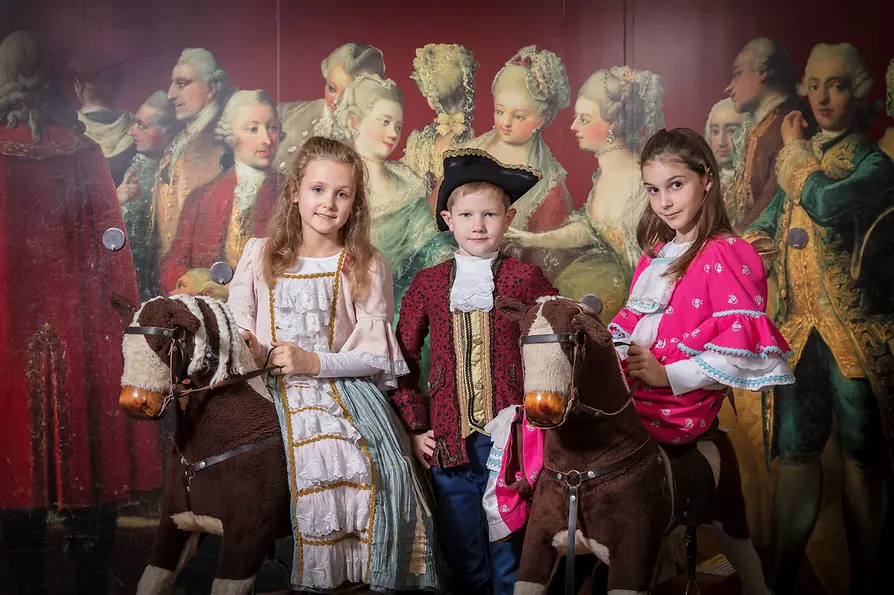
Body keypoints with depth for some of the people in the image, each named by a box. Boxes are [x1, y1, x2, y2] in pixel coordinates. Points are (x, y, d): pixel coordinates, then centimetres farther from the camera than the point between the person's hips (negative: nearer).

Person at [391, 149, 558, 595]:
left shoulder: (526, 279, 1)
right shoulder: (427, 283, 7)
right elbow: (402, 359, 9)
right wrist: (415, 427, 3)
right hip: (450, 441, 2)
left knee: (510, 557, 6)